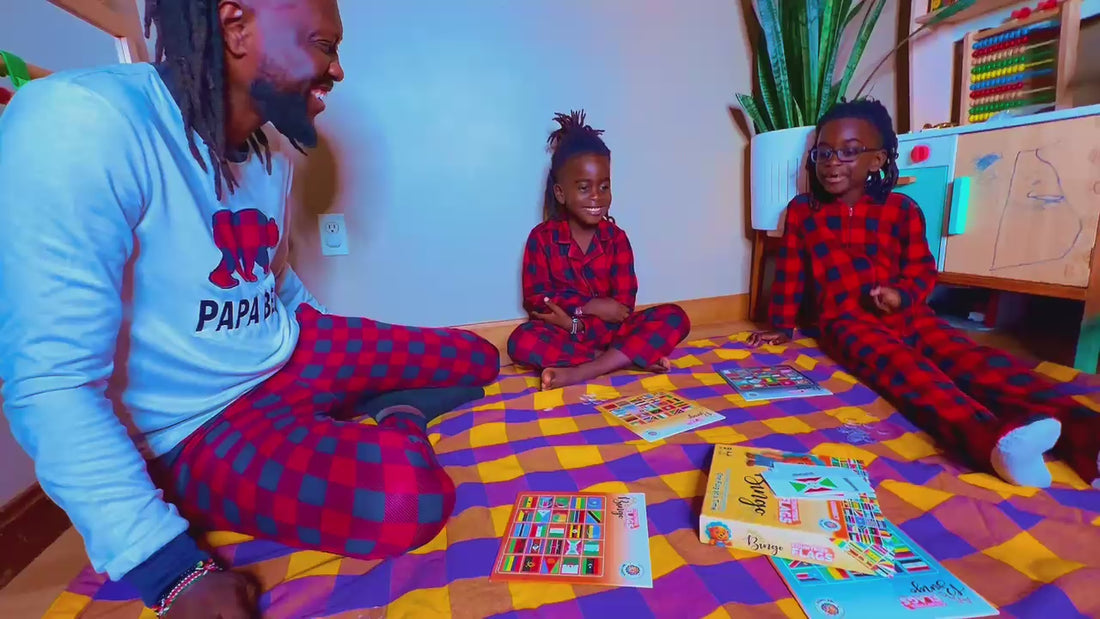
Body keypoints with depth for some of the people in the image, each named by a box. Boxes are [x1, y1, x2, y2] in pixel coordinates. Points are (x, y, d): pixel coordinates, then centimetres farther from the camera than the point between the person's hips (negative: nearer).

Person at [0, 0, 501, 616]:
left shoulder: (273, 150, 2)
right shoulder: (81, 122, -24)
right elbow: (50, 380, -25)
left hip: (300, 353, 7)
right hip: (207, 425, -6)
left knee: (479, 358, 3)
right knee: (404, 499, -33)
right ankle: (395, 431, -2)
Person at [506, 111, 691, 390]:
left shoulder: (616, 238, 0)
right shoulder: (542, 237, -3)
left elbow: (624, 303, -7)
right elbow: (535, 299, -9)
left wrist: (574, 321, -20)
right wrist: (589, 306, -18)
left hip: (610, 329, 2)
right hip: (561, 333, -2)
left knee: (675, 319, -20)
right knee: (521, 341, -33)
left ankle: (580, 372, -30)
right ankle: (634, 356, -27)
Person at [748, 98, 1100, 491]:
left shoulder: (902, 210, 11)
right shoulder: (801, 211, 9)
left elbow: (922, 269, 13)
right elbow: (790, 272, 13)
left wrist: (902, 295, -11)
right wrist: (782, 326, 15)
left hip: (905, 314, 4)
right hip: (847, 321, -3)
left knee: (971, 358, -22)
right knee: (901, 365, -33)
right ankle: (995, 439, -56)